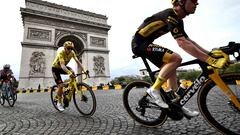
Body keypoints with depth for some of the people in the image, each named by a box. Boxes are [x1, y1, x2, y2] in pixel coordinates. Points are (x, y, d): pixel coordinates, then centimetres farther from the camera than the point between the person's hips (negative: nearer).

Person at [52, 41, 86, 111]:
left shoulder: (72, 53, -16)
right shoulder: (61, 53, -32)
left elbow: (78, 62, -20)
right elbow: (62, 65, -45)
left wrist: (84, 71, -33)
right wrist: (69, 73, -62)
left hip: (63, 67, 5)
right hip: (55, 68, -5)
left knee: (72, 72, -26)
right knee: (61, 85, -16)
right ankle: (59, 103, 6)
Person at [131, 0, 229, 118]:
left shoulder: (178, 20, 12)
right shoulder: (170, 15, -18)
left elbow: (189, 41, 13)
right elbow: (182, 43, -29)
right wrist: (210, 60, -30)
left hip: (144, 44, 10)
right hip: (139, 43, -9)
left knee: (171, 67, 8)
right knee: (176, 58, -22)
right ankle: (154, 90, -12)